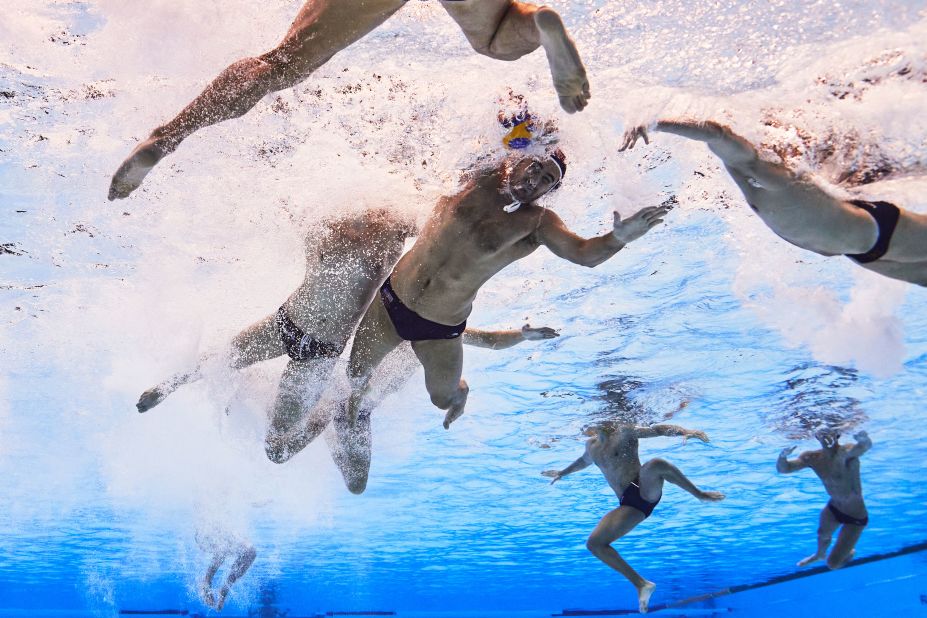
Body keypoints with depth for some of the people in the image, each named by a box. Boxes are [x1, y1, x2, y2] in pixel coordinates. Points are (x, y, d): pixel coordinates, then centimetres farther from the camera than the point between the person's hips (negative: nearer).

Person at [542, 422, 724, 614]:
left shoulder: (625, 431, 1)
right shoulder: (592, 446, 19)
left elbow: (658, 429, -10)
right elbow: (584, 461, 41)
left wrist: (685, 431, -28)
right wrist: (562, 473, 55)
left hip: (646, 490, -6)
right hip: (629, 503, 6)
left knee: (655, 464, -38)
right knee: (594, 544, -7)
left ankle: (700, 494, -15)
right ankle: (641, 584, -1)